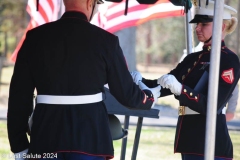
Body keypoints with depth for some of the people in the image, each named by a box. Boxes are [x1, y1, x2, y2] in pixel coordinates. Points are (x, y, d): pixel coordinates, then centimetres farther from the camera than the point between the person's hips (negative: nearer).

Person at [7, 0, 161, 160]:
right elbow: (126, 92, 3)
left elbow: (19, 96, 3)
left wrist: (19, 145, 9)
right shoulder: (105, 41, -4)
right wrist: (149, 97, 26)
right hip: (89, 137, -2)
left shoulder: (36, 37, 2)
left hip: (47, 136, 2)